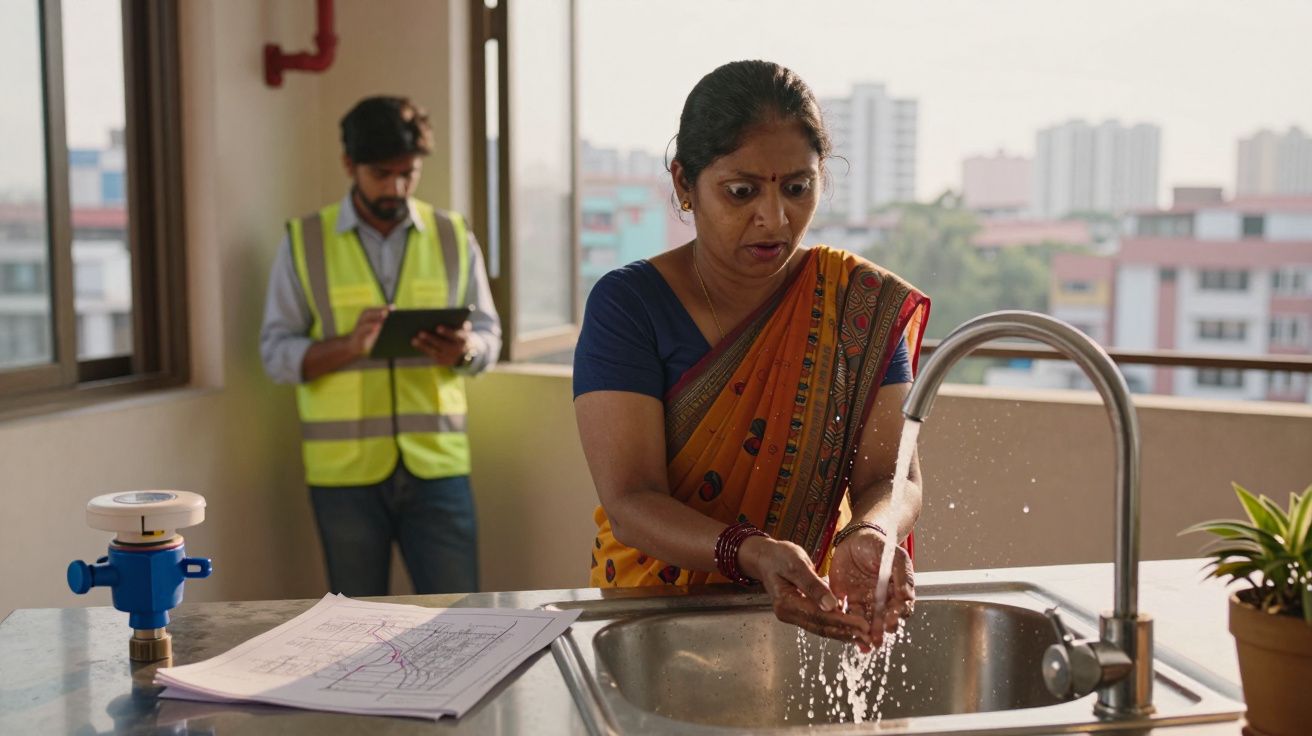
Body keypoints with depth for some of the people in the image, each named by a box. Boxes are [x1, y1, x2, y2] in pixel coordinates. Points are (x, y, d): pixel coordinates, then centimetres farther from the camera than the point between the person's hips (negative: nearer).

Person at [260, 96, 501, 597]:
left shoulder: (454, 237, 6)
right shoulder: (304, 242, 1)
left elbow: (489, 335, 7)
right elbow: (276, 353, -2)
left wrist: (463, 350, -17)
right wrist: (348, 345, -21)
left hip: (437, 466, 1)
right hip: (344, 471, -1)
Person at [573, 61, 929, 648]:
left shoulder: (863, 303, 0)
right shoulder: (627, 304, -6)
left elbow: (892, 476, -5)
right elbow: (630, 501, -14)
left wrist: (869, 536, -29)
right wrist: (752, 555, -32)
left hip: (812, 618, 1)